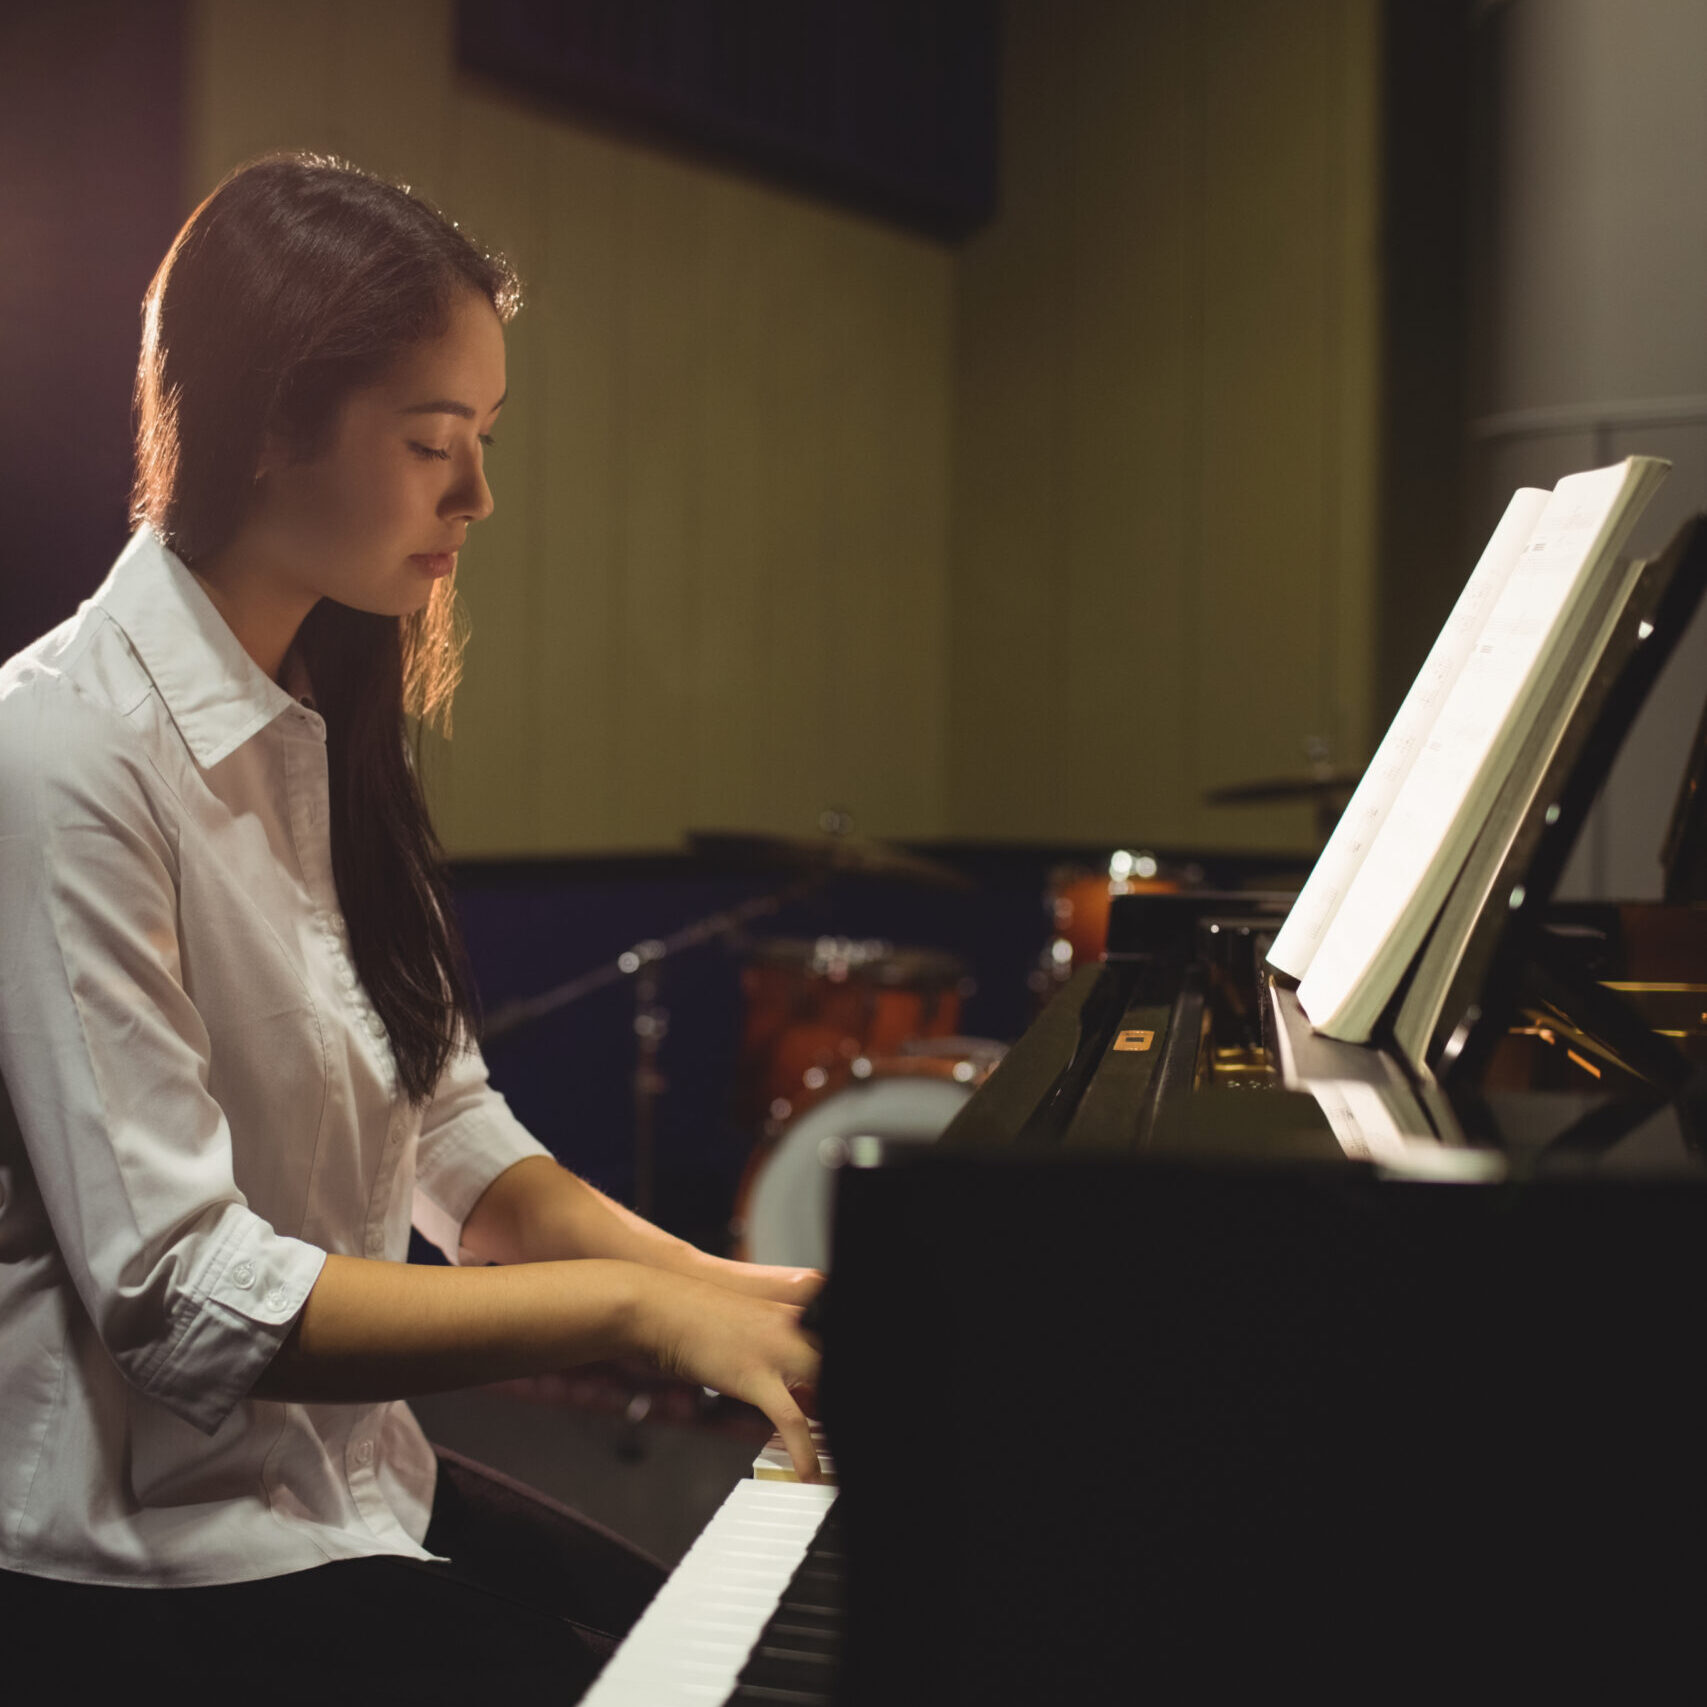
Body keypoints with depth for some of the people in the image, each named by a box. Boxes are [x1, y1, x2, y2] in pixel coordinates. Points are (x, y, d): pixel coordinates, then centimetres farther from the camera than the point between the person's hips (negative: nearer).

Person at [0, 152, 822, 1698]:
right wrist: (634, 1307, -25)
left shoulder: (324, 726, 7)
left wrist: (720, 1287, -6)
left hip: (345, 1469, 8)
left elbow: (447, 1130, 7)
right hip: (140, 1552, -8)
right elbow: (178, 1295, -25)